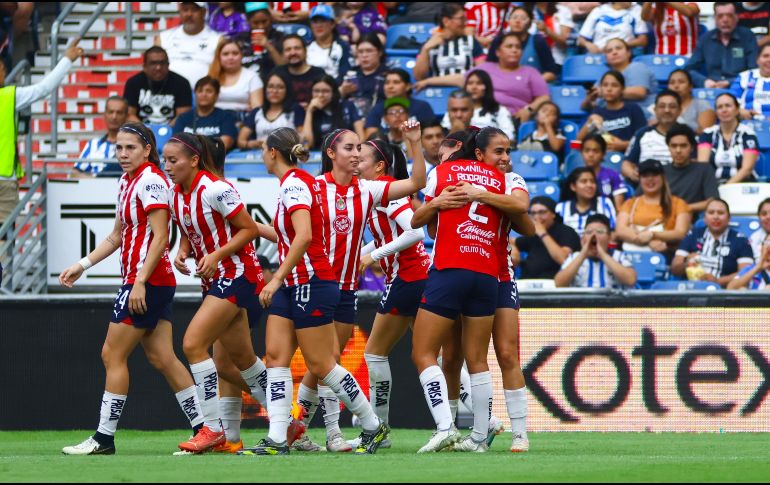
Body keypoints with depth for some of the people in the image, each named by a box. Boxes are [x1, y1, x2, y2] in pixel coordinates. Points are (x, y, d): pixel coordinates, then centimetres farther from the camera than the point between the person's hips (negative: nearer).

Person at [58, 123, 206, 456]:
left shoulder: (150, 181, -12)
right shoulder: (127, 181, 16)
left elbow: (159, 236, -18)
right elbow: (117, 236, 25)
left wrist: (139, 282, -22)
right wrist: (82, 265, 20)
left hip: (147, 281, -9)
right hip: (152, 282, 9)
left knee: (112, 355, -5)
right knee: (162, 358, 7)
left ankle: (104, 438, -1)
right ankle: (203, 429, 8)